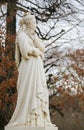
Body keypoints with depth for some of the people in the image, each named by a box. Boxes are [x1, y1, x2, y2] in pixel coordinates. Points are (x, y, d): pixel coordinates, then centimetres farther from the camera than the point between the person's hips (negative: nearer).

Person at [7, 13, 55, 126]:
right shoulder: (22, 35, -1)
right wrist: (38, 52, 1)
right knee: (28, 91, -12)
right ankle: (27, 120, -11)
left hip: (38, 68, 8)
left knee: (39, 92, 2)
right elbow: (26, 50, -15)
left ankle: (38, 119, 1)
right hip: (29, 67, -8)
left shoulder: (33, 36, 24)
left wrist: (34, 36, 0)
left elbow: (42, 49, 11)